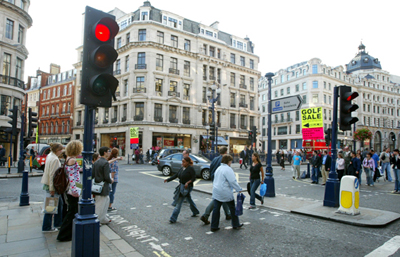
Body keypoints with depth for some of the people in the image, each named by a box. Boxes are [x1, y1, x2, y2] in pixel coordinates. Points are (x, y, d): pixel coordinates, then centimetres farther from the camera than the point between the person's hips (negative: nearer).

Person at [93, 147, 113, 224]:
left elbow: (92, 175, 9)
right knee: (100, 206, 2)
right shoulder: (106, 163, -20)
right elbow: (107, 177, -23)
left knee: (106, 201, 22)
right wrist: (111, 181, -3)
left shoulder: (96, 162, 7)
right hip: (103, 188, -9)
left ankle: (103, 219, 34)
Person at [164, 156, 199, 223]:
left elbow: (194, 178, -17)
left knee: (179, 202, -7)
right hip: (181, 186, 8)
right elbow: (176, 175, 9)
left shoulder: (190, 169, -16)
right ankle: (195, 212, 41)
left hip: (187, 187, -8)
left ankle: (173, 219, -1)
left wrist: (188, 182, -31)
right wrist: (168, 180, 3)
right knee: (189, 200, 22)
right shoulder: (182, 168, 7)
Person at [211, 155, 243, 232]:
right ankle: (236, 225, 23)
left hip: (216, 193, 8)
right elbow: (233, 181, -19)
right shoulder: (228, 169, -14)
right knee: (233, 208, 10)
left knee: (216, 209, 9)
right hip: (226, 193, -7)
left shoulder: (218, 168, 13)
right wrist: (239, 190, -13)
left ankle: (214, 226, 13)